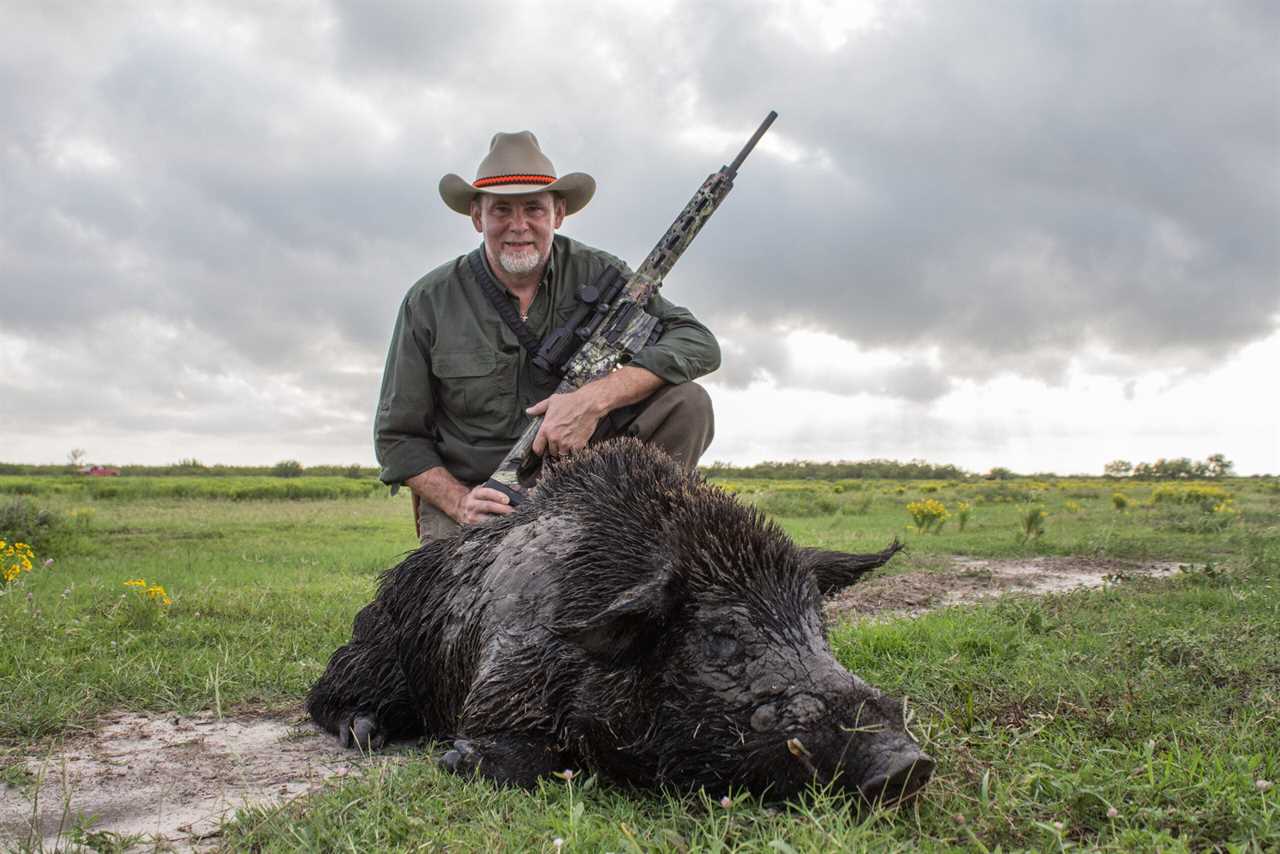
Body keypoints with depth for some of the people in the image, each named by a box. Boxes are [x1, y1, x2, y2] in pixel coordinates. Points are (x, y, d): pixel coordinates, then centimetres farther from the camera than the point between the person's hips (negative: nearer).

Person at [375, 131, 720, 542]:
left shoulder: (595, 274, -5)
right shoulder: (430, 302, -5)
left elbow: (698, 343, -14)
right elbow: (396, 436, 1)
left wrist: (595, 399, -27)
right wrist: (460, 502, -17)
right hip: (467, 492, -2)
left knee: (686, 402, -17)